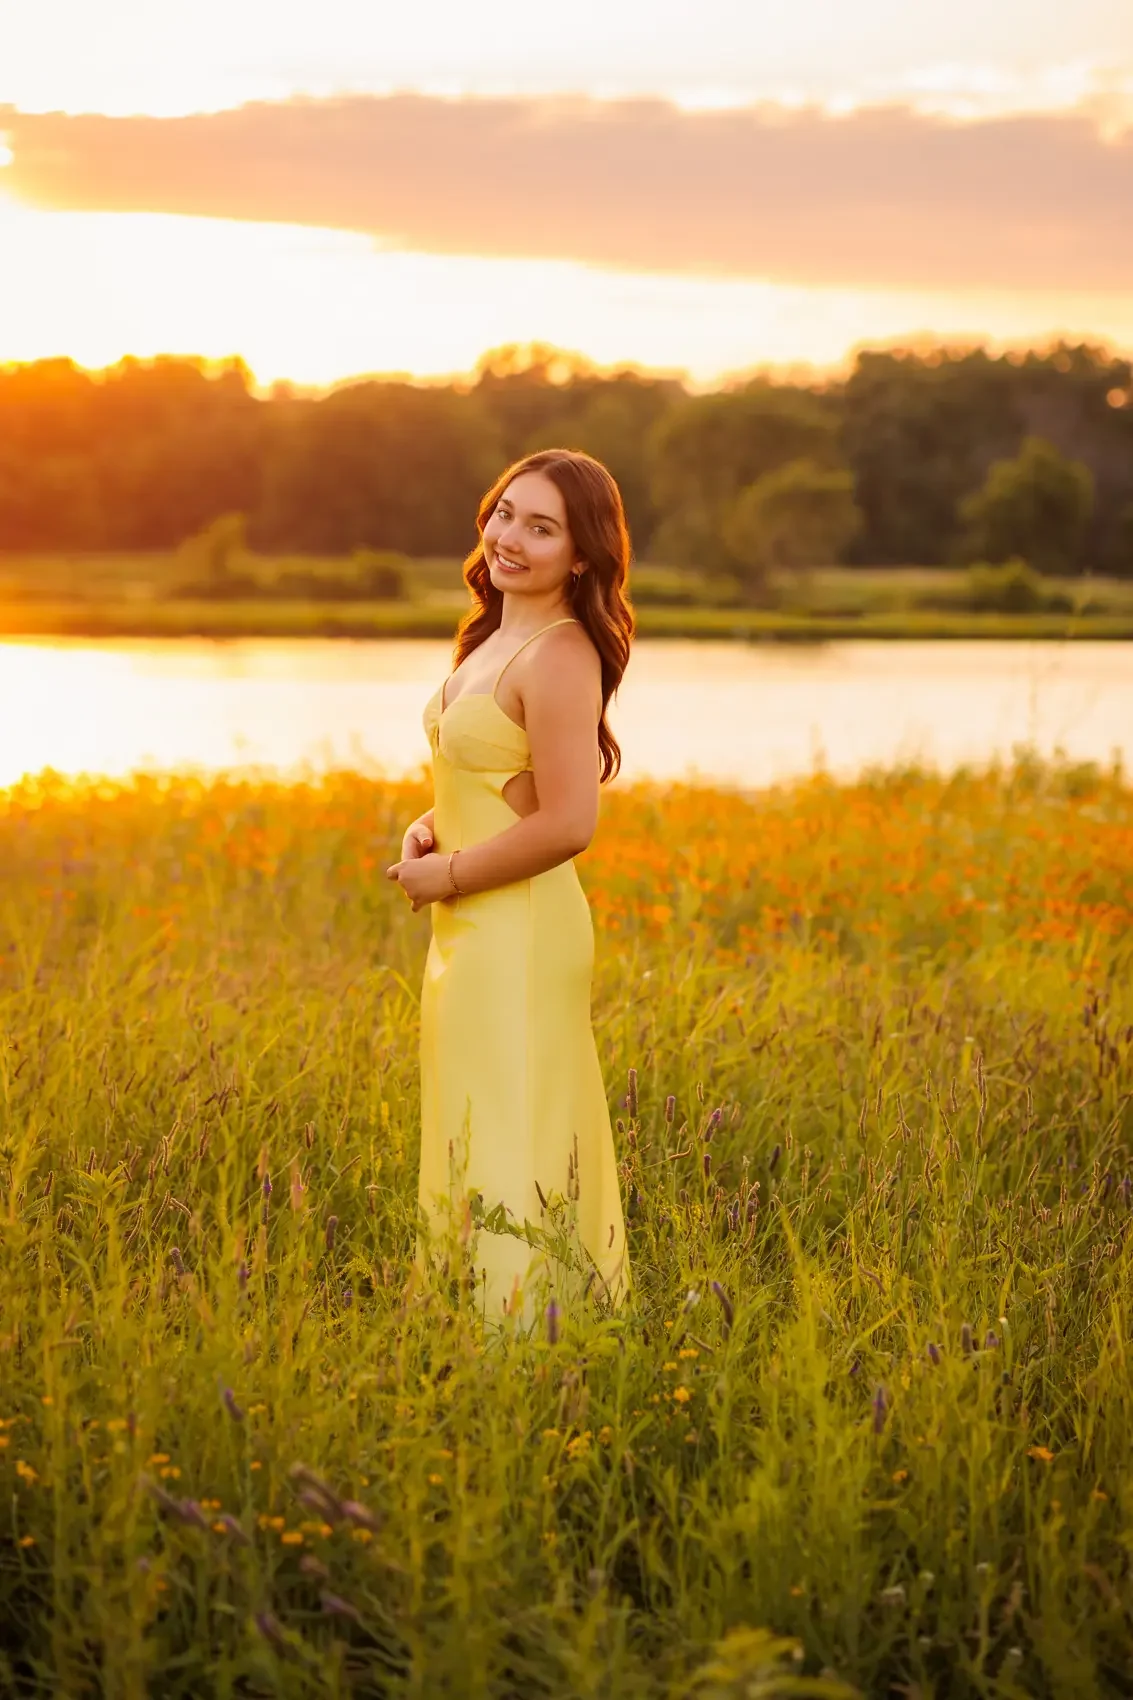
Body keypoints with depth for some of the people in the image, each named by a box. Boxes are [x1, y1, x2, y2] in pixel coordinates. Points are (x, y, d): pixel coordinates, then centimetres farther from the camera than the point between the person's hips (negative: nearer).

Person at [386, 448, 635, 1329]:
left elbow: (568, 824, -24)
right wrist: (431, 826, 5)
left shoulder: (559, 657, -17)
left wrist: (448, 876, -14)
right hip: (469, 930, 10)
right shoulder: (496, 638, 12)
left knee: (507, 1150, -4)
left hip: (518, 937, -10)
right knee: (479, 1145, 16)